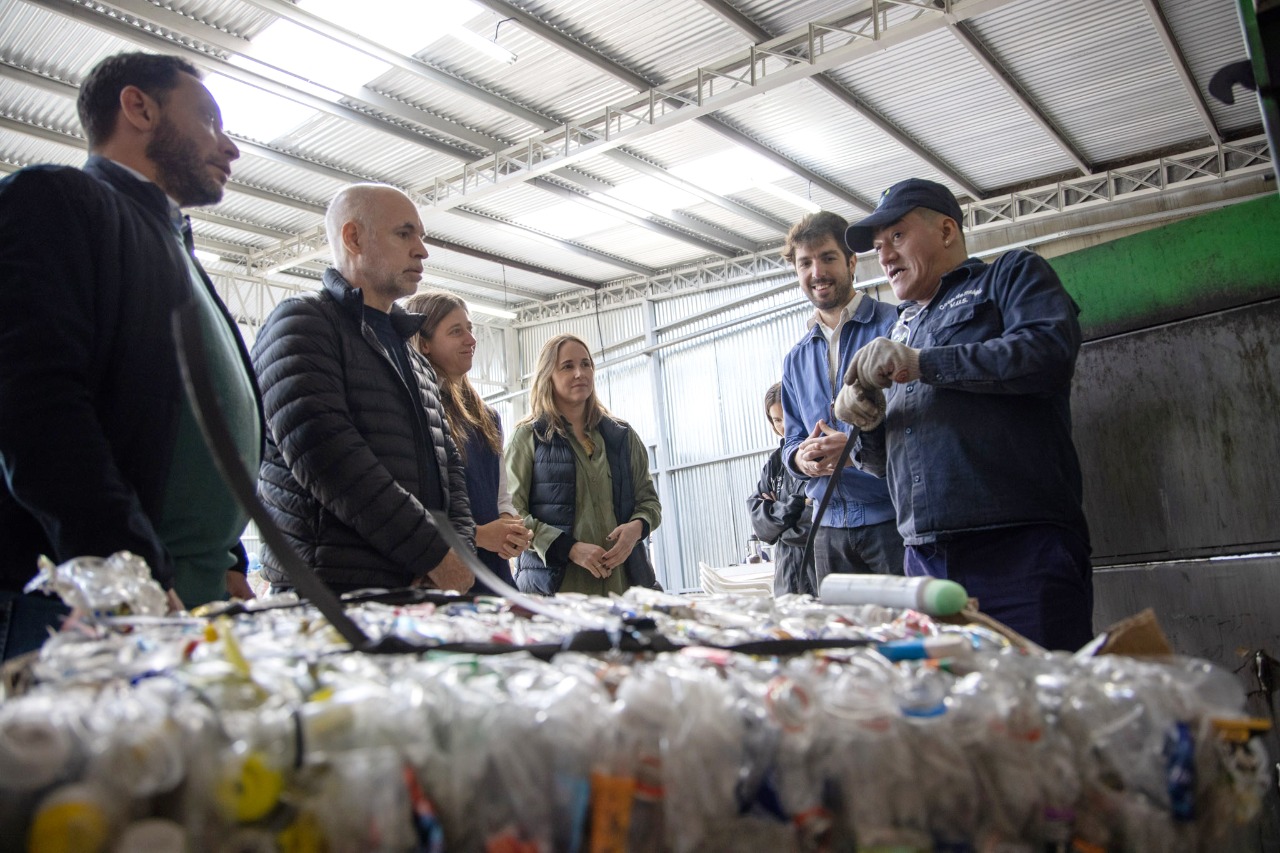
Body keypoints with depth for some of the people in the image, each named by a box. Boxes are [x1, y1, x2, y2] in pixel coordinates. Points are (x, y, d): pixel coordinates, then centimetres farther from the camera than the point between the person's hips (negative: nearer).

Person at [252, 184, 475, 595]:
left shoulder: (415, 359, 21)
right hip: (331, 593, -7)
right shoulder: (300, 322, -4)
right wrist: (434, 553, -17)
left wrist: (460, 551, -3)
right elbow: (322, 453, -17)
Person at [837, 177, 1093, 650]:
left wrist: (922, 362, -11)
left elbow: (1051, 350, -13)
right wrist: (867, 424, 2)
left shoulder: (1012, 274, 10)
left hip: (1020, 545, -5)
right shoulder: (901, 329, 26)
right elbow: (886, 461, 25)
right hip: (924, 555, 6)